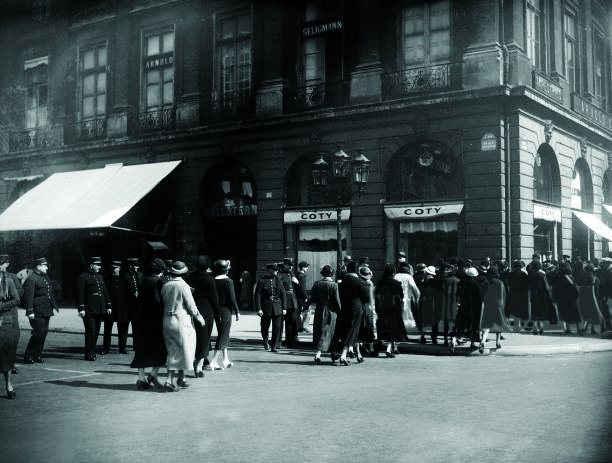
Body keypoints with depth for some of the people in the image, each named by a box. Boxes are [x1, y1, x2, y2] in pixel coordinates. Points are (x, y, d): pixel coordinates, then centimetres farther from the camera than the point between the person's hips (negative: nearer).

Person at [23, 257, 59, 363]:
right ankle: (28, 357, 1)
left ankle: (37, 355, 18)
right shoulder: (31, 279, -12)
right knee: (38, 333, -9)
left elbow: (51, 293, 26)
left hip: (46, 311, 9)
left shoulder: (45, 277, 17)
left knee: (44, 332, 9)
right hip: (37, 312, -9)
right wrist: (30, 311, -22)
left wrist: (55, 305, 24)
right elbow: (28, 296, -17)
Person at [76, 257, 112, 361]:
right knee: (90, 332, -6)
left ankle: (92, 352, 19)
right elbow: (80, 294, -10)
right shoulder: (83, 277, -5)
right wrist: (81, 308, -16)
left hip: (99, 309, 7)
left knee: (96, 332, 9)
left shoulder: (100, 277, 18)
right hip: (89, 310, -7)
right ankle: (89, 354, -1)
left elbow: (105, 292, 20)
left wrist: (108, 306, 14)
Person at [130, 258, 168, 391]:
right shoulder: (157, 282, -11)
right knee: (159, 348, 3)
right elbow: (157, 300, -21)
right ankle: (153, 375, -5)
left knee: (142, 350, 10)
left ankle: (142, 378, 14)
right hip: (154, 319, -7)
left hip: (140, 320, 7)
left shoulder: (144, 281, 11)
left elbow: (138, 300, 13)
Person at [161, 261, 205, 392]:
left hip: (167, 320, 6)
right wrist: (199, 318, 3)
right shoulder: (183, 286, -13)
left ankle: (181, 378, 19)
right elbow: (191, 306, -10)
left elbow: (163, 303, 8)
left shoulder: (165, 286, 3)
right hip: (181, 320, -6)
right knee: (182, 350, 5)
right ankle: (170, 380, 3)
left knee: (173, 350, 14)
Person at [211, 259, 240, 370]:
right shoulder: (228, 281, -13)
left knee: (224, 335, 19)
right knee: (223, 336, -2)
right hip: (226, 311, -6)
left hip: (216, 311, 6)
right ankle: (214, 361, -8)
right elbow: (232, 298, -14)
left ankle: (226, 360, 27)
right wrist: (237, 312, -6)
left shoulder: (213, 281, 3)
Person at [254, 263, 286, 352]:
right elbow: (257, 295, -5)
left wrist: (284, 308, 3)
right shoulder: (261, 281, -3)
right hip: (266, 307, -2)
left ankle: (275, 346, 4)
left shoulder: (278, 280, 6)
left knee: (277, 327, -5)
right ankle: (265, 342, 36)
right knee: (265, 327, 8)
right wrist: (259, 309, -12)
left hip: (277, 307, 2)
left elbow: (283, 294, 8)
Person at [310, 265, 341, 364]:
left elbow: (312, 299, 3)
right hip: (330, 312, -3)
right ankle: (318, 354, -7)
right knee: (326, 334, 2)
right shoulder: (333, 285, -11)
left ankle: (318, 353, 20)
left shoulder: (316, 284, 0)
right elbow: (337, 300, -10)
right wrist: (339, 311, 3)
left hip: (319, 311, 4)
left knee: (317, 333, 15)